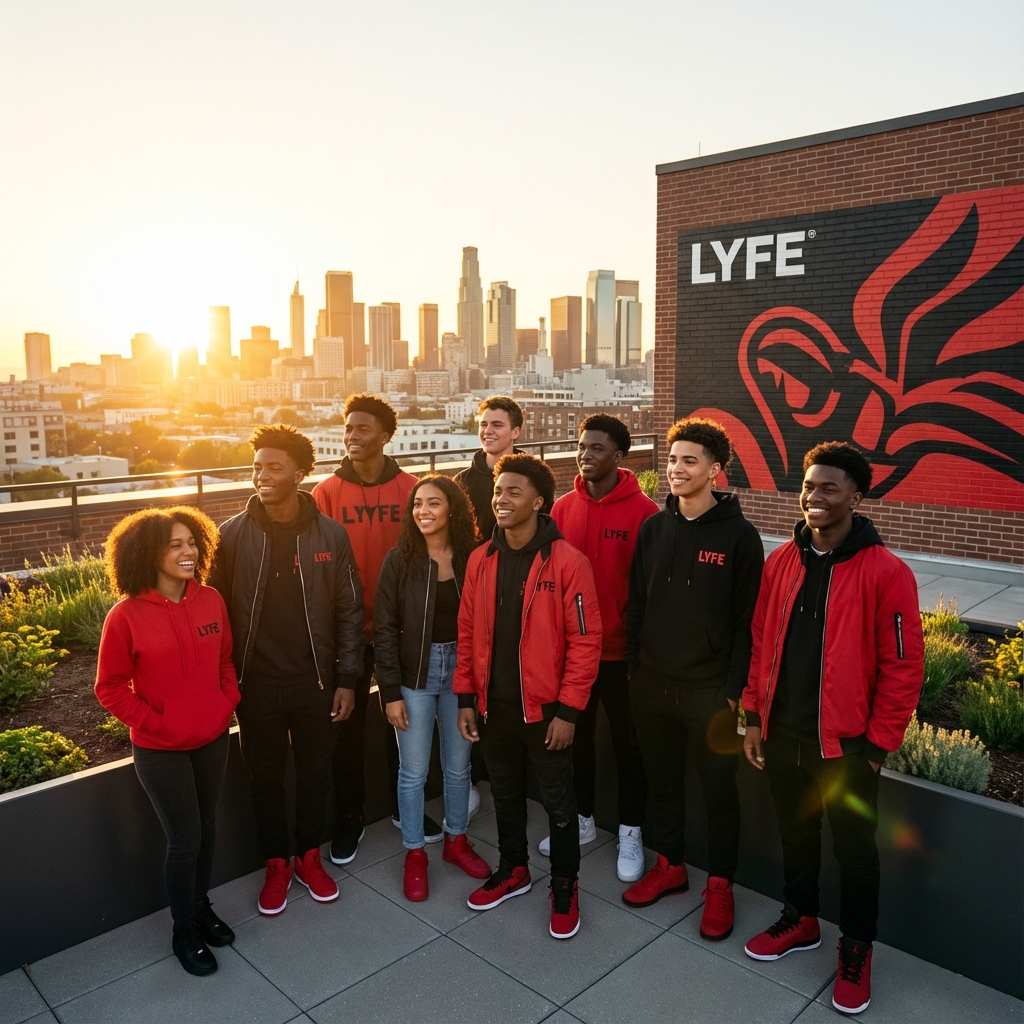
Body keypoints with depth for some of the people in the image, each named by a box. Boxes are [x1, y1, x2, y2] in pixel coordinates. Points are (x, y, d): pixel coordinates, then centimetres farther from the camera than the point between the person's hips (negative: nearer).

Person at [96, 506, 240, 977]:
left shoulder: (211, 601, -4)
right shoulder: (127, 615, -17)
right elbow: (110, 687, -9)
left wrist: (228, 701, -3)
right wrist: (153, 722, -14)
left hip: (213, 739, 4)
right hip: (161, 750, -4)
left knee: (206, 827, 18)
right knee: (184, 839, 6)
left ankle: (201, 905, 41)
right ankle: (183, 930, 29)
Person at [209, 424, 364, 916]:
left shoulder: (329, 534, -7)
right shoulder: (233, 534, -7)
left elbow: (349, 611, -2)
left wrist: (346, 679, -3)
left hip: (314, 681, 0)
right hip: (256, 683, 0)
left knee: (314, 773, 15)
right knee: (266, 777, 15)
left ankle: (309, 857, 37)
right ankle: (276, 865, 35)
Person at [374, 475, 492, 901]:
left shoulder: (472, 558, -3)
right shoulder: (399, 559, -7)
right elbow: (384, 629, -6)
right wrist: (391, 692, -9)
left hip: (461, 669, 2)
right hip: (415, 673, -1)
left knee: (458, 766, 16)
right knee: (413, 772, 9)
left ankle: (456, 840, 36)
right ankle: (414, 853, 27)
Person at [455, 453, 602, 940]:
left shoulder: (568, 561, -15)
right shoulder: (481, 559, 1)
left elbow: (585, 640, -13)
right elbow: (468, 632, 6)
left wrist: (568, 711, -14)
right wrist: (466, 698, 4)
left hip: (544, 708, -4)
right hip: (493, 705, 5)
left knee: (558, 801, 13)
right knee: (505, 793, 22)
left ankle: (564, 886, 33)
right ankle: (513, 870, 43)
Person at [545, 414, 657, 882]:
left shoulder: (642, 511, -13)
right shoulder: (563, 508, 0)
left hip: (621, 650, -4)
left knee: (627, 742, 12)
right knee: (576, 735, 18)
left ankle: (630, 832, 30)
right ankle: (582, 819, 38)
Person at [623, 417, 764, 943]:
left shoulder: (739, 535, -9)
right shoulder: (653, 528, 3)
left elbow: (746, 619, -10)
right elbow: (636, 605, 8)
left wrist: (734, 689, -12)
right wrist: (634, 667, 5)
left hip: (710, 690, -4)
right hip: (652, 683, 4)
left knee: (718, 789, 11)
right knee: (662, 780, 18)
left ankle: (719, 884, 30)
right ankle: (670, 866, 38)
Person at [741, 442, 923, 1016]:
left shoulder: (886, 573, -15)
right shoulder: (781, 562, 0)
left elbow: (903, 667, -12)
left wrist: (877, 746, -10)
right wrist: (754, 716, 6)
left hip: (845, 741, -4)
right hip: (782, 732, 5)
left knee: (854, 847, 13)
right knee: (795, 832, 21)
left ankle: (857, 950, 35)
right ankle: (801, 922, 44)